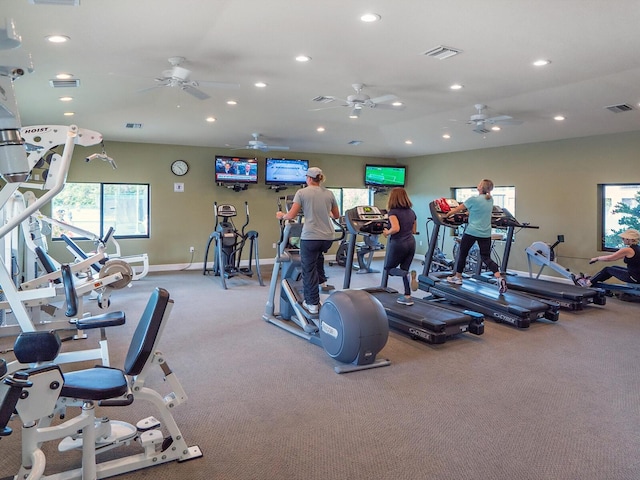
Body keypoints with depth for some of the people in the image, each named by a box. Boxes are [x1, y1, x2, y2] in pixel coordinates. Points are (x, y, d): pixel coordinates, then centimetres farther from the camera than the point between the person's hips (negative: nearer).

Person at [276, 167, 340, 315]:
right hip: (328, 237, 5)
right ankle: (322, 282, 37)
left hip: (310, 236, -5)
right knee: (318, 255, 37)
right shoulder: (329, 193, 8)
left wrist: (281, 215, 13)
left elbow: (292, 215, -8)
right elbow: (336, 215, 17)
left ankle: (312, 304, 10)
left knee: (309, 270, 7)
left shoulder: (302, 192, -3)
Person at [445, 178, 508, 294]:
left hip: (471, 232, -5)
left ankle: (458, 277, 23)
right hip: (485, 233, 5)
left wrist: (446, 215, 12)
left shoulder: (473, 199, -11)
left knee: (462, 253, 12)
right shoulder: (490, 200, 8)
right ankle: (499, 278, -12)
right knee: (486, 257, 6)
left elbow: (457, 209, -2)